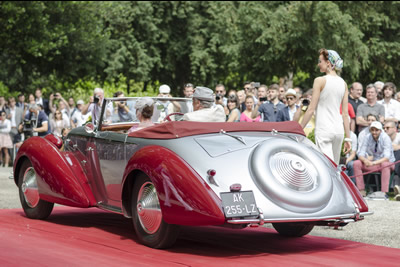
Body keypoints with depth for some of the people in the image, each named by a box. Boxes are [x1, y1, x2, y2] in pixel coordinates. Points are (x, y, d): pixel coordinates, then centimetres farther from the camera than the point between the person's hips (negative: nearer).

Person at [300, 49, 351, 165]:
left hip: (323, 130, -6)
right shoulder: (343, 83, 9)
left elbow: (311, 109, -9)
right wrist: (348, 138, 11)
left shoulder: (320, 81, -8)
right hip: (339, 129, 6)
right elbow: (345, 113, 9)